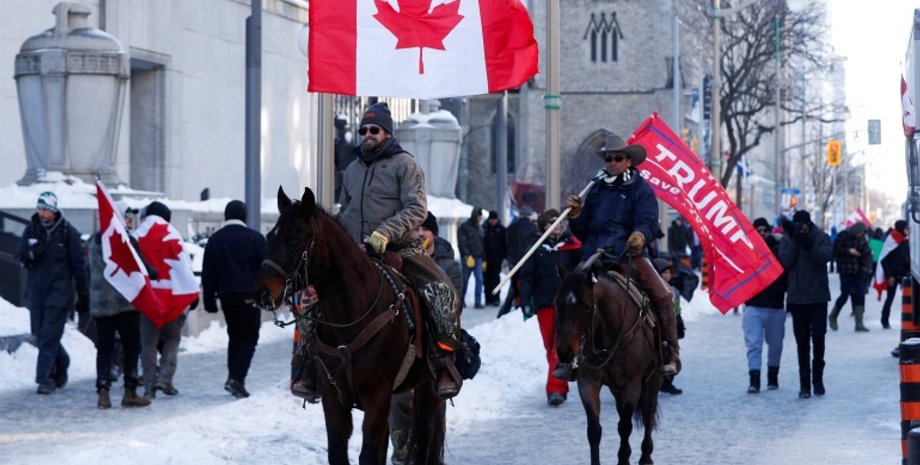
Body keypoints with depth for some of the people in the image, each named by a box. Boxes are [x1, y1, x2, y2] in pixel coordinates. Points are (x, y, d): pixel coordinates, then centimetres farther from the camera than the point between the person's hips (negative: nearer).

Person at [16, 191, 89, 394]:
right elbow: (20, 255, 6)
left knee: (50, 335, -10)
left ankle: (45, 377, -10)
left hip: (59, 291, -4)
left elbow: (78, 265, -2)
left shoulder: (67, 231, -5)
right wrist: (31, 253, -19)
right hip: (36, 290, 5)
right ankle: (61, 364, 29)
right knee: (40, 334, 9)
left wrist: (83, 295, -2)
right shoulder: (31, 229, 5)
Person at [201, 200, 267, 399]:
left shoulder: (215, 240, 9)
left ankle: (233, 377, 11)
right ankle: (237, 378, -16)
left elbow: (207, 273, 8)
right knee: (249, 337, -1)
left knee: (235, 336, 17)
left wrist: (209, 300, 12)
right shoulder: (254, 238, -2)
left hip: (227, 296, 4)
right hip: (250, 297, -4)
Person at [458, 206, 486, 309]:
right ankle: (461, 299, 21)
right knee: (465, 280, 5)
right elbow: (462, 242, -11)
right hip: (468, 257, -5)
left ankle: (478, 302, -6)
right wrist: (467, 255, -18)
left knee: (479, 279, -6)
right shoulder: (464, 227, -4)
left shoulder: (479, 228, 14)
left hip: (478, 257, 5)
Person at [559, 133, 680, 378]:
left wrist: (641, 235, -32)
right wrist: (575, 216, -1)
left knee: (662, 295, -22)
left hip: (630, 255, -3)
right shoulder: (596, 190, 18)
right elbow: (582, 232, 20)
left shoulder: (641, 189, 5)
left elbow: (649, 222, -9)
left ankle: (670, 352, -11)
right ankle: (568, 356, 2)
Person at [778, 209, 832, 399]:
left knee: (818, 338, -4)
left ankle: (818, 379, 13)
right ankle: (804, 383, 9)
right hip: (797, 298, 1)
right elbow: (785, 262, -11)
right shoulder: (787, 239, 2)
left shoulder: (821, 237, -1)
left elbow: (826, 255, -18)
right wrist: (794, 241, -21)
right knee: (802, 342, 4)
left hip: (818, 297, -1)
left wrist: (809, 244, -32)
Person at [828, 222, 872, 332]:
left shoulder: (861, 237, 8)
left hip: (859, 271, 5)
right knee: (845, 295, -2)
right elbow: (835, 250, -10)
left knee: (860, 296, -1)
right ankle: (833, 317, 23)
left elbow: (866, 252, 9)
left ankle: (859, 324, 1)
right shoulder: (843, 235, -8)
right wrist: (849, 251, -17)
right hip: (846, 271, -5)